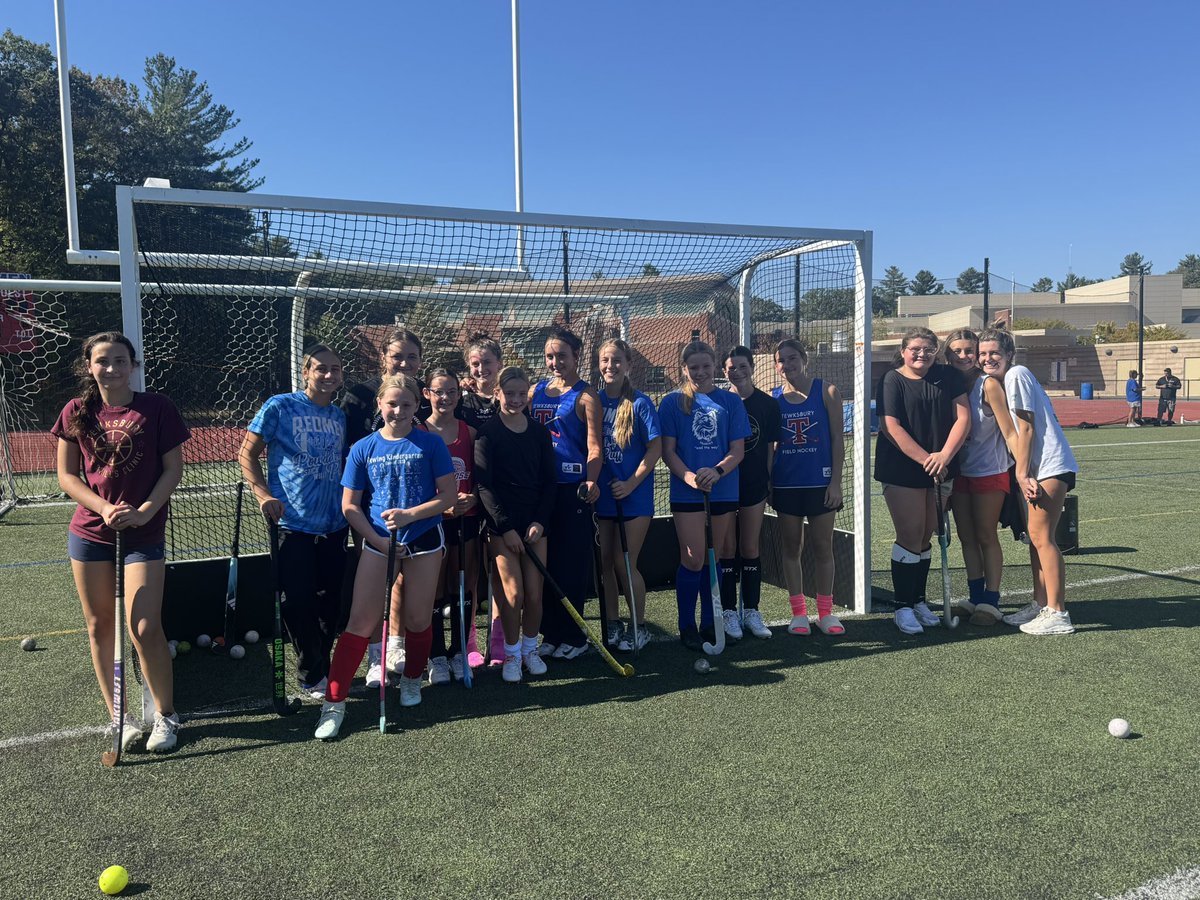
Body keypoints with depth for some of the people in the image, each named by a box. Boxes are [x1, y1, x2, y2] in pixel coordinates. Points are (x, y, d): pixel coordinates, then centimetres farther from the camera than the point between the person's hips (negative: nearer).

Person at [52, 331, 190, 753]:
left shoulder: (157, 408, -5)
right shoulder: (76, 412, 3)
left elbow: (173, 469, -4)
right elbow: (66, 474, 4)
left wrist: (143, 512, -16)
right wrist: (104, 508, -12)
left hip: (144, 535, -3)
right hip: (89, 533, 3)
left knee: (145, 628, -8)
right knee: (99, 625, 9)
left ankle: (166, 715, 10)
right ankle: (117, 716, 23)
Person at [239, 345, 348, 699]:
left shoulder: (340, 416, 11)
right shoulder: (279, 407, -4)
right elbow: (247, 453, -2)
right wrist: (264, 496, -14)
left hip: (334, 524, 5)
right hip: (292, 523, -5)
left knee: (330, 602, 10)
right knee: (298, 602, -1)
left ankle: (322, 670, 27)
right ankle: (312, 675, 16)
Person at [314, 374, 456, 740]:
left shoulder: (431, 444, -2)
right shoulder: (363, 449, 1)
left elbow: (448, 496, -4)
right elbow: (349, 506, 4)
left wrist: (410, 514, -17)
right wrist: (377, 539, -9)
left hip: (424, 539, 0)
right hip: (379, 542, 0)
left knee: (418, 619, 9)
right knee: (360, 622, -5)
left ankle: (412, 679, 36)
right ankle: (334, 702, 2)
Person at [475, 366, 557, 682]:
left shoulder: (540, 432, 6)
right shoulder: (488, 433, -3)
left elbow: (550, 480, 6)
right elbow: (484, 484, -8)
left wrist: (540, 521, -4)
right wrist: (506, 527, -12)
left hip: (535, 523, 3)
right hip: (501, 524, -3)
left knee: (534, 593, 2)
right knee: (513, 593, -5)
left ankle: (530, 648, 23)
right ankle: (511, 653, 14)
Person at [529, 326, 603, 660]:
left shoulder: (585, 395, -3)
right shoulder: (536, 391, 12)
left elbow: (594, 446, -11)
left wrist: (591, 481, -27)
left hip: (573, 488, -5)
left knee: (572, 564, 0)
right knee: (545, 561, 10)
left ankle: (573, 636, 12)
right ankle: (550, 633, 21)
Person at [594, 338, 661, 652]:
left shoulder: (640, 403, -7)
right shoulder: (593, 401, 4)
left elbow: (655, 449, -9)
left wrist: (631, 483, -15)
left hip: (634, 496, -4)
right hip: (602, 495, 4)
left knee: (624, 564, -2)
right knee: (605, 561, 8)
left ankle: (640, 626, 15)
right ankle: (613, 623, 23)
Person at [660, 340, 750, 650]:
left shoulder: (730, 401, 7)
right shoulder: (673, 402, 2)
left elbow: (738, 449, 2)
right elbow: (668, 450, -2)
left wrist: (717, 471, -17)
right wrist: (689, 477, -19)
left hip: (724, 492, 2)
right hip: (686, 493, -2)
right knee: (693, 560, -5)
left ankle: (709, 624, 22)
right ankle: (686, 627, 10)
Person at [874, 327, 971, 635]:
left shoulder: (948, 376, 5)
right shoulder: (892, 381, -5)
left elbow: (963, 418, -2)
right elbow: (891, 427, -14)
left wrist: (944, 455, -15)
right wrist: (925, 459, -18)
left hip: (940, 469, 4)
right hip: (900, 469, -4)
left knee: (926, 536, 11)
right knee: (910, 535, -4)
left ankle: (919, 600, 23)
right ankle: (903, 607, 6)